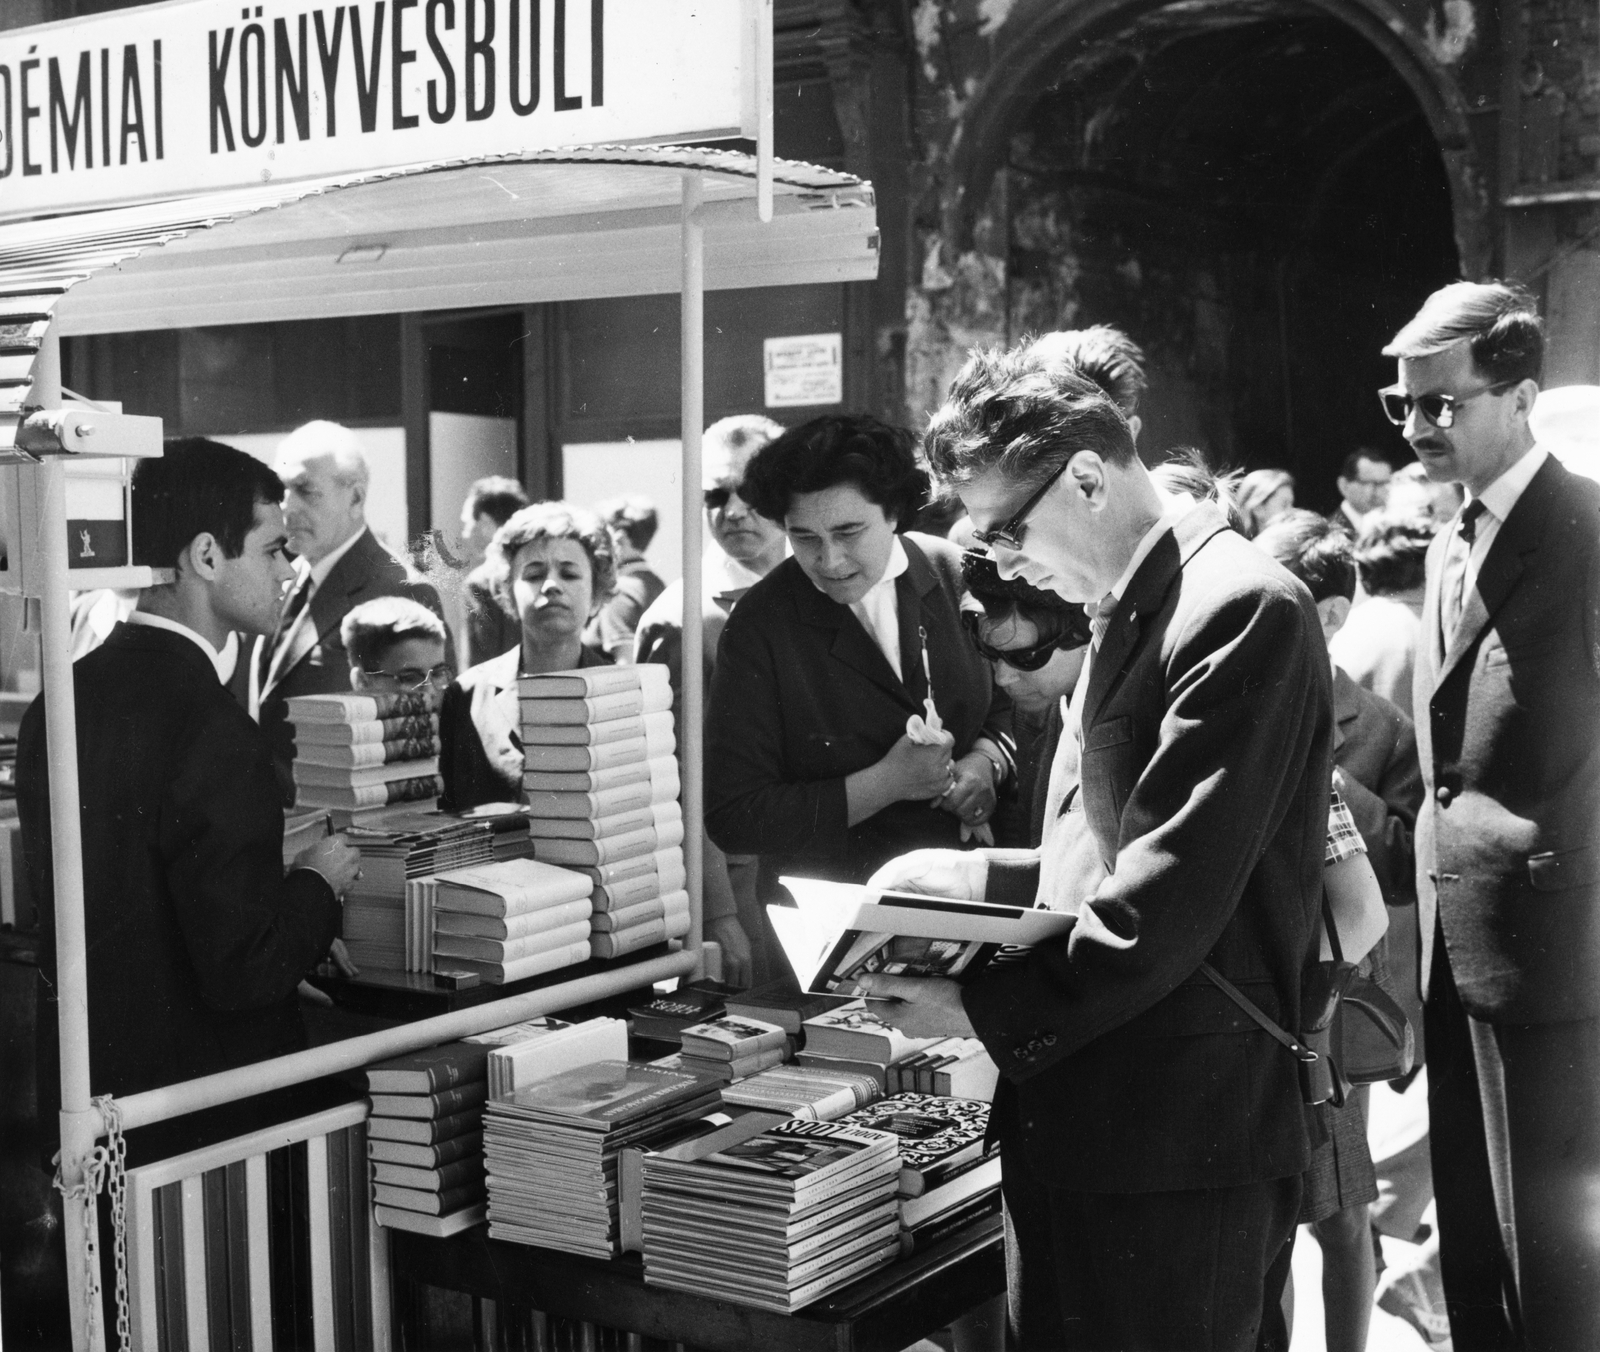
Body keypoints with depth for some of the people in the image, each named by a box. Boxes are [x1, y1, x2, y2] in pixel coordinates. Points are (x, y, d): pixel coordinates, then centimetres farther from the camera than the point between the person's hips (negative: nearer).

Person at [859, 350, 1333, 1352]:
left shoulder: (1242, 610, -16)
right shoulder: (1133, 613, 15)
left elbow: (1170, 905, -23)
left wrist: (982, 1010, -17)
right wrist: (985, 880, 11)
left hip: (1176, 1141, -9)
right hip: (1082, 1118, 9)